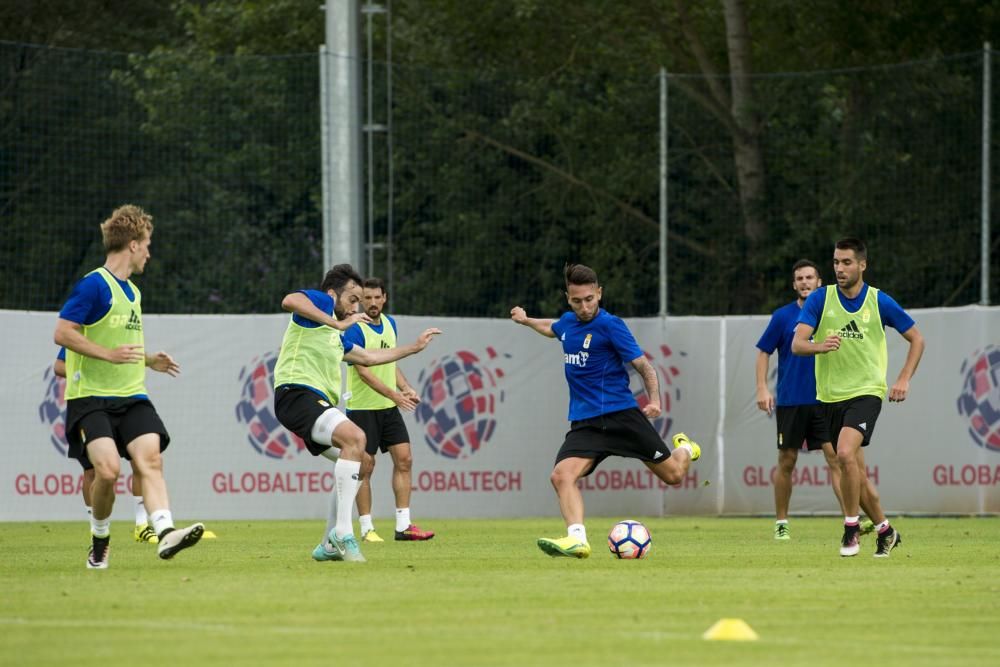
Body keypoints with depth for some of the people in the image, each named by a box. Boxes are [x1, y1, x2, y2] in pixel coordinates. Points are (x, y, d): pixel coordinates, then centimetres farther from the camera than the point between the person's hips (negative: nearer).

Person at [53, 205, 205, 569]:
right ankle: (100, 541, 3)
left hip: (130, 396, 7)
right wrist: (109, 354, -21)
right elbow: (62, 333, -15)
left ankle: (165, 533, -30)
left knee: (150, 458, -16)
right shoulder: (94, 285, -9)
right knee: (108, 468, -20)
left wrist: (149, 360, 18)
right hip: (90, 398, -7)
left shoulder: (131, 292, 19)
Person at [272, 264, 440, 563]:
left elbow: (367, 357, 44)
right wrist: (337, 324, -22)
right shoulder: (320, 301, 1)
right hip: (296, 393, -11)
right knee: (355, 438, -29)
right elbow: (289, 301, -23)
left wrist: (415, 347, 47)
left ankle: (330, 544, 21)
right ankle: (343, 533, -31)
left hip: (318, 404, 11)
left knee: (357, 465, 16)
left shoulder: (336, 337, 29)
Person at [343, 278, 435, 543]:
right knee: (365, 467, -4)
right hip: (363, 408, -7)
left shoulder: (390, 324, 9)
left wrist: (406, 388, 4)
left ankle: (403, 526, 4)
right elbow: (364, 372, -20)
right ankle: (366, 529, 3)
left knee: (404, 459, 0)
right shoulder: (355, 329, -15)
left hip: (389, 407, 7)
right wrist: (395, 394, -25)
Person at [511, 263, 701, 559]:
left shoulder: (610, 325, -11)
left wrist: (654, 399, -25)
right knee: (562, 475, -23)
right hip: (584, 422, 5)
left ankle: (685, 449, 41)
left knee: (673, 475, 5)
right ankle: (577, 539, -33)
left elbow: (644, 365, -11)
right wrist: (526, 320, 49)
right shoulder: (568, 322, 9)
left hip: (619, 414, -5)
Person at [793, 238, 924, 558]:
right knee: (856, 470, 9)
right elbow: (797, 344, -12)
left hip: (866, 392, -3)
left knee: (845, 453, -26)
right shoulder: (820, 299, -2)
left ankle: (851, 527, -12)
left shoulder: (880, 302, -3)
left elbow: (916, 339, 8)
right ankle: (885, 530, 26)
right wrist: (820, 346, -34)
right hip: (830, 396, 3)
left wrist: (903, 380, -2)